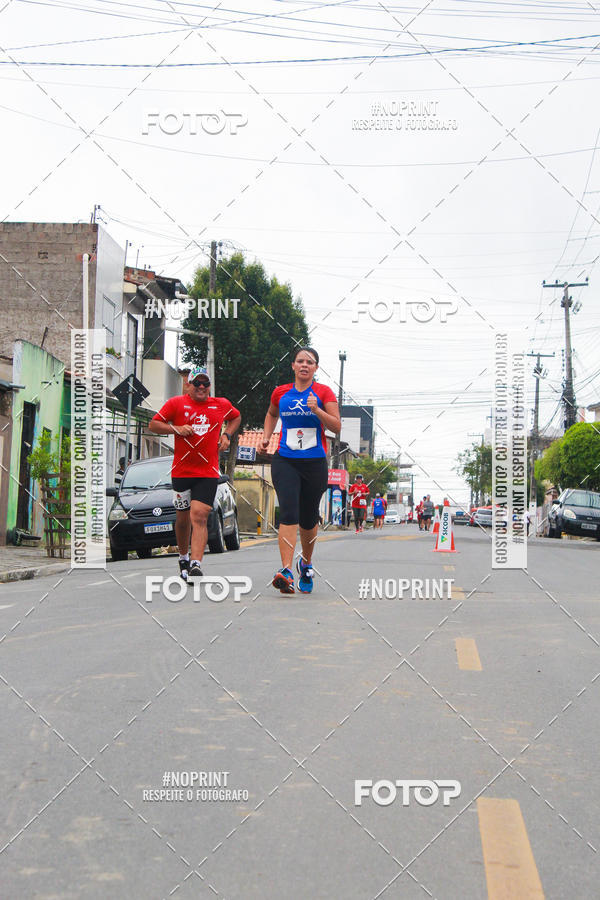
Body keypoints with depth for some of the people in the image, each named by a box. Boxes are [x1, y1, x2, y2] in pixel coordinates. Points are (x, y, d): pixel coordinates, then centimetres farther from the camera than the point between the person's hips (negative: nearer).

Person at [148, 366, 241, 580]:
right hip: (181, 471, 1)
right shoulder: (176, 403, 2)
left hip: (208, 472, 0)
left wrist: (226, 435, 11)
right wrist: (176, 429, -10)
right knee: (182, 518, 10)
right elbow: (153, 424, 5)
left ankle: (196, 565, -21)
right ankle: (183, 559, 32)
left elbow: (236, 417, 29)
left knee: (199, 516, -14)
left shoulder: (221, 405, 9)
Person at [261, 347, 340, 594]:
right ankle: (286, 571, -24)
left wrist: (317, 410, -20)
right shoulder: (281, 393, 8)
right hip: (285, 461, 0)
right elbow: (271, 414, 29)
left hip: (315, 463, 0)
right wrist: (266, 437, 15)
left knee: (309, 518, 10)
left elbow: (337, 426, -6)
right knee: (288, 513, -17)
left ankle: (306, 563, 36)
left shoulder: (324, 392, 1)